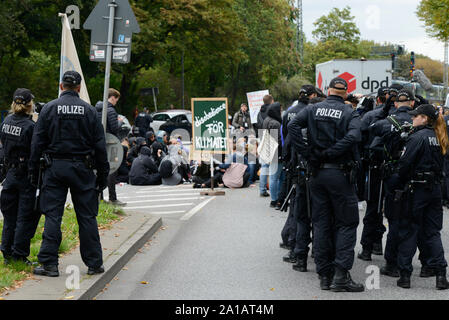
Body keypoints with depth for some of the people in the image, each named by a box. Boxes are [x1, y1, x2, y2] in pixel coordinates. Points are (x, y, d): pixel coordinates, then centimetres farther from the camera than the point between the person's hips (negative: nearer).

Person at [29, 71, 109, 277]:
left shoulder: (49, 109, 0)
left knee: (52, 216, 2)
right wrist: (103, 174, 8)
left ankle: (49, 264, 0)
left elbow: (38, 142, -1)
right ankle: (94, 263, 10)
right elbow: (100, 145, 3)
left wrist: (33, 170, 5)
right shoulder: (89, 111, 2)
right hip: (82, 168, 0)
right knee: (87, 217, 6)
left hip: (55, 167, 0)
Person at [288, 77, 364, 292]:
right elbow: (353, 136, -21)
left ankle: (324, 275, 12)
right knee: (346, 223, 3)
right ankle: (341, 274, -7)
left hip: (317, 173, 3)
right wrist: (330, 153, -14)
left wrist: (307, 153, -8)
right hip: (340, 172, -3)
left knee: (321, 224, 10)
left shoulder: (313, 109, 5)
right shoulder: (350, 113, -2)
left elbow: (293, 125, -10)